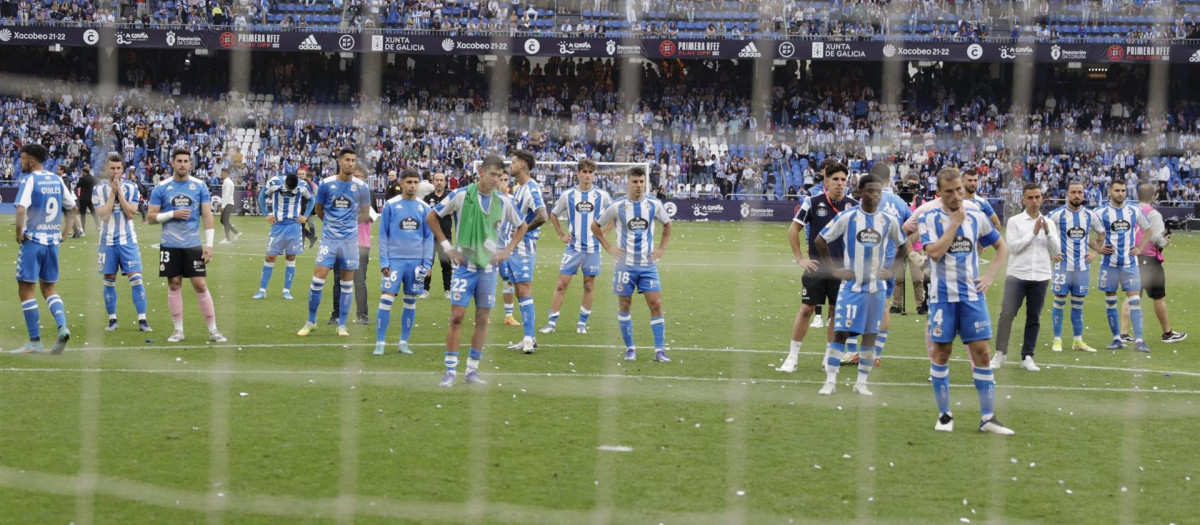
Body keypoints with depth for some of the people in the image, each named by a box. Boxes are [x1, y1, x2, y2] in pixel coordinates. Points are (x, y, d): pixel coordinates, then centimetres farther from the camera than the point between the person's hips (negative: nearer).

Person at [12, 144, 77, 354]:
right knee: (49, 288, 17)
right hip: (53, 241, 6)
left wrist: (19, 233, -12)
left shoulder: (29, 180, -12)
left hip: (33, 241, -6)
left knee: (26, 290, 3)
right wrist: (64, 232, 17)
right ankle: (62, 326, -7)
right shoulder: (57, 180, 8)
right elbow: (72, 207, 14)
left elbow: (21, 209, -24)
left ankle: (35, 342, 2)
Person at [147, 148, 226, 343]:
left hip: (193, 245, -1)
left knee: (201, 285, -2)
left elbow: (207, 216, 1)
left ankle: (213, 330, 3)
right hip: (170, 245, 1)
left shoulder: (200, 186, 2)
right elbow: (151, 217, 2)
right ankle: (178, 330, 12)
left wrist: (209, 243, -7)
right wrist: (173, 214, -13)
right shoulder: (161, 188, 2)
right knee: (174, 285, 4)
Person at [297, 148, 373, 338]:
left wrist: (347, 223, 9)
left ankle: (342, 325, 13)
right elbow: (318, 210, 11)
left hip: (350, 241, 1)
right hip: (329, 239, -1)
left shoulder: (361, 187, 0)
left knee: (347, 284, 4)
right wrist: (332, 222, 11)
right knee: (318, 281, -5)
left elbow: (365, 214, 11)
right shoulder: (326, 184, -1)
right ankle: (311, 322, 10)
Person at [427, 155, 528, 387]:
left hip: (489, 266, 3)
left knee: (482, 319, 5)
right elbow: (431, 217, 1)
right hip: (464, 264, -3)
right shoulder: (461, 195, -8)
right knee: (456, 316, -7)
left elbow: (522, 227, 17)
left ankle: (472, 369, 13)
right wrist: (447, 246, -3)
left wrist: (507, 251, 5)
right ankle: (450, 370, -1)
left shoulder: (502, 201, 2)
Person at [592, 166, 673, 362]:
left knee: (656, 304, -7)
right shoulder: (617, 206, -5)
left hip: (648, 264, 1)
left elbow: (667, 224, 18)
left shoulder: (654, 205, 0)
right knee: (624, 305, 3)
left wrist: (662, 248, 8)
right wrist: (608, 247, -2)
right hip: (625, 264, -1)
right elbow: (596, 226, 7)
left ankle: (660, 350, -3)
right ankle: (629, 348, 14)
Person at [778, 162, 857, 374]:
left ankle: (830, 357, 20)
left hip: (842, 268, 2)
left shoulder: (853, 206, 0)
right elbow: (793, 230, 2)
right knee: (806, 309, -3)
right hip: (816, 267, -2)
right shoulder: (812, 203, -5)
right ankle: (792, 356, 4)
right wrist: (800, 259, -2)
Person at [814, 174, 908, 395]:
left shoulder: (889, 220, 2)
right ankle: (830, 381, 0)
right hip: (851, 286, -3)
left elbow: (903, 246, 18)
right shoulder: (847, 217, -7)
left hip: (877, 287, 3)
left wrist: (891, 270, 8)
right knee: (840, 333, -6)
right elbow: (821, 241, 0)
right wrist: (833, 269, -4)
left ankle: (861, 383, 12)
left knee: (870, 335, 4)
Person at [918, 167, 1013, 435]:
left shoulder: (976, 218, 6)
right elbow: (935, 252, -19)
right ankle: (944, 415, 14)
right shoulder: (929, 218, -4)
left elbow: (1002, 247, 18)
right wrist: (955, 222, -16)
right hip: (942, 296, -2)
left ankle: (988, 418, 3)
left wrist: (990, 275, 5)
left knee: (981, 352, -1)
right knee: (941, 353, 2)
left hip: (972, 295, 2)